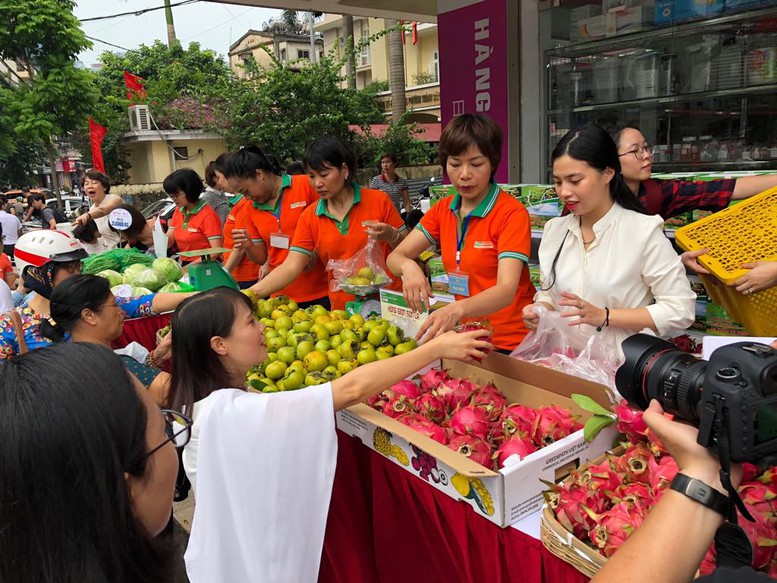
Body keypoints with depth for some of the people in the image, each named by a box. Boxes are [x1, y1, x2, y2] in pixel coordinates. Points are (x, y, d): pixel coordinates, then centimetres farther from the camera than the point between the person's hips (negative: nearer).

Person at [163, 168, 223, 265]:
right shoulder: (177, 212, 14)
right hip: (184, 265, 6)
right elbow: (169, 241, 12)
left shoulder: (208, 215, -10)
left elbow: (216, 250, -15)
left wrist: (190, 266, -20)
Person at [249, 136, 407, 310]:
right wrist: (252, 293, -21)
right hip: (343, 309, 2)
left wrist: (391, 236, -22)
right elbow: (290, 267, -8)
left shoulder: (378, 201, -7)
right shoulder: (309, 217, -1)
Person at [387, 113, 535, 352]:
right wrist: (408, 267, -24)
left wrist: (457, 310, -44)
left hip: (510, 344, -4)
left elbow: (506, 290, -25)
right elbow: (395, 257, 1)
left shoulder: (512, 213, -14)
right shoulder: (443, 210, 4)